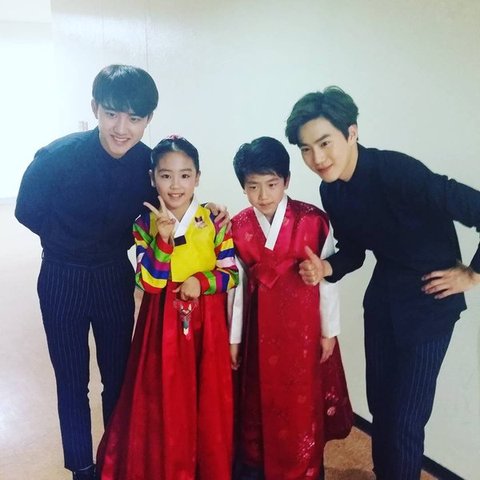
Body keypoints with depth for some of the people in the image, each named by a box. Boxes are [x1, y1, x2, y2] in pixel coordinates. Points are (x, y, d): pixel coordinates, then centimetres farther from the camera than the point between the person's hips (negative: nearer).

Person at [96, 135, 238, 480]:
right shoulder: (145, 224, -4)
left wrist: (201, 280, -19)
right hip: (163, 324, 0)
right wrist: (164, 238, -25)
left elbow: (232, 274, -1)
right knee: (165, 401, 7)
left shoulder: (214, 221, -5)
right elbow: (150, 282, -13)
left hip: (207, 322, 0)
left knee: (209, 400, 9)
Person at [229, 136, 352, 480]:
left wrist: (329, 331, -3)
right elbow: (236, 284, 1)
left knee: (303, 401, 8)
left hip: (303, 322, -2)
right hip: (259, 325, 2)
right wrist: (234, 336, 5)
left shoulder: (314, 221, -12)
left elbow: (327, 278, -6)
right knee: (258, 399, 15)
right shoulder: (238, 228, -4)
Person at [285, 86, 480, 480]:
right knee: (379, 402, 18)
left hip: (429, 299, -6)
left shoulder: (399, 172, -27)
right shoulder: (332, 192, -4)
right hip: (382, 294, 7)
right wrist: (325, 269, -12)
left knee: (406, 417, 0)